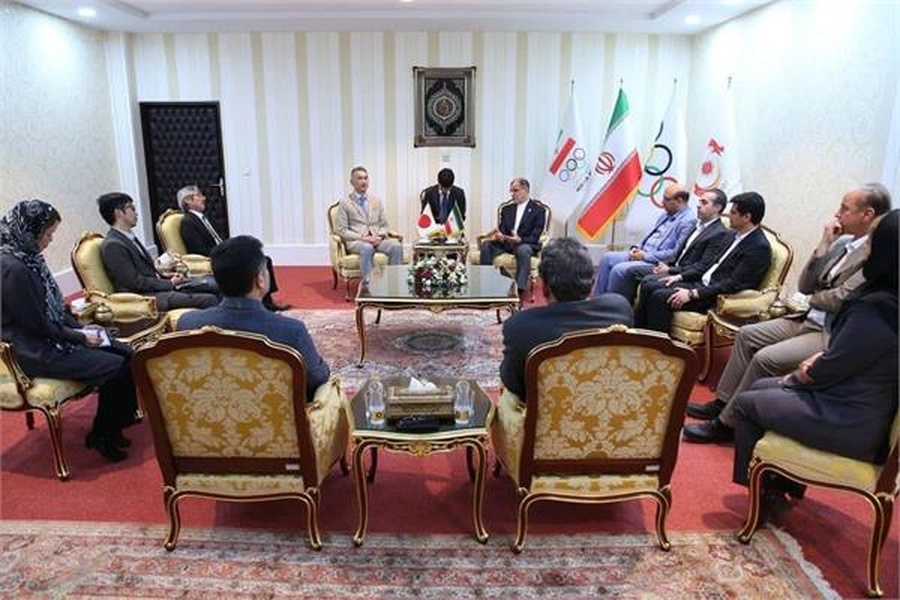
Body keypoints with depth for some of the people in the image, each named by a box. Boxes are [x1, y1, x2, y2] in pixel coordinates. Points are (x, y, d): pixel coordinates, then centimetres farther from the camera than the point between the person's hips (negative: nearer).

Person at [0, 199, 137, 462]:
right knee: (115, 367, -15)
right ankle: (102, 436, 5)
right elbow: (37, 325, -20)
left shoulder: (27, 257, 6)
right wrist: (81, 337, -11)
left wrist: (81, 328, 3)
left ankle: (108, 428, 11)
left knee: (126, 354, -3)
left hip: (53, 336, 9)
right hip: (35, 351, -9)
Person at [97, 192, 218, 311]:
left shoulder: (130, 238, 15)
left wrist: (169, 278, 2)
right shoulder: (113, 245, -13)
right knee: (210, 300, -23)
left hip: (158, 286, 10)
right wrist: (170, 283, -10)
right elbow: (135, 282, -16)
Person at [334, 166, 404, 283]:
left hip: (377, 240, 4)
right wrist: (363, 237, -15)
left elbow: (384, 225, 16)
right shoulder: (345, 202, 2)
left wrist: (379, 237, -7)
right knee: (367, 248, -39)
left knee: (397, 246, -27)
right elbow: (341, 230, -3)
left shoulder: (377, 200, 15)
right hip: (356, 241, -4)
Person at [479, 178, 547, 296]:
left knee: (523, 250, -40)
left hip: (526, 244, -5)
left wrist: (520, 239, -28)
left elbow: (535, 237, -8)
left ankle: (520, 288, -39)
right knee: (486, 245, -23)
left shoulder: (538, 209, 1)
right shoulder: (507, 208, 16)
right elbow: (502, 229, 9)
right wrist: (499, 235, -17)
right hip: (506, 242, 5)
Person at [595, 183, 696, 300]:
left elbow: (676, 253, -21)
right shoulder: (666, 214, 15)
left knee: (619, 269, -26)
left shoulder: (688, 221, -15)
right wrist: (637, 249, 2)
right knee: (607, 258, 0)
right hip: (643, 254, 10)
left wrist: (645, 256, -17)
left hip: (657, 263, -10)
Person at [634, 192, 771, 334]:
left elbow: (734, 284, -21)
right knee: (649, 288, -2)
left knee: (660, 297, -24)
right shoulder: (738, 235, 12)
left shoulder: (759, 248, -15)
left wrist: (693, 294, -24)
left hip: (716, 297, -9)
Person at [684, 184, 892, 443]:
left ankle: (726, 423, -8)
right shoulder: (842, 242, 8)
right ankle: (722, 403, 11)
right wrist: (823, 246, -2)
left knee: (766, 358, -23)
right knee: (747, 334, 4)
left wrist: (813, 298, 0)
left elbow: (840, 298, -22)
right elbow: (804, 286, 6)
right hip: (808, 320, 9)